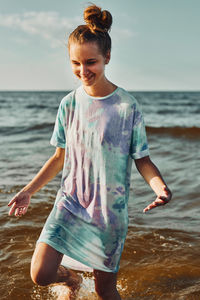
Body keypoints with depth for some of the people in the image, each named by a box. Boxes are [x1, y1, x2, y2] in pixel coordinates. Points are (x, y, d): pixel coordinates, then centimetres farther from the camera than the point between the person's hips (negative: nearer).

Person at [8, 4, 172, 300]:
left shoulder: (128, 106, -11)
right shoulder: (69, 104, -1)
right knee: (41, 274, -7)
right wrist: (28, 190, 4)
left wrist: (160, 187, -27)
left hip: (110, 209, -2)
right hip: (70, 201, 3)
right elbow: (60, 156, 8)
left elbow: (142, 159, -6)